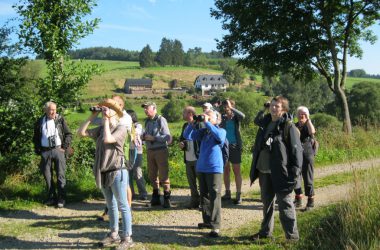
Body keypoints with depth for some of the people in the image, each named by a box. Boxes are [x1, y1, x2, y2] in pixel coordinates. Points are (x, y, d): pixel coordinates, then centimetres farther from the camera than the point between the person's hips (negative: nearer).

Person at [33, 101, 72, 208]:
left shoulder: (60, 119, 0)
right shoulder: (40, 122, 5)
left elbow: (68, 134, 3)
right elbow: (36, 138, 12)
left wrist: (64, 147, -5)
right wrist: (38, 151, 4)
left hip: (58, 150, -2)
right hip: (45, 151, 2)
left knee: (60, 175, -1)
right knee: (47, 175, 7)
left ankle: (61, 198, 5)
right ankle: (51, 197, 19)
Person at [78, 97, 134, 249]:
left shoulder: (121, 128, -9)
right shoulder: (101, 129, 11)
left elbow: (108, 139, -24)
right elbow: (81, 133, 7)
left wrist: (106, 121, -12)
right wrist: (92, 117, 4)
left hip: (117, 172, -7)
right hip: (104, 173, 7)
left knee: (122, 206, 1)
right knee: (111, 206, 17)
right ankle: (114, 234, 29)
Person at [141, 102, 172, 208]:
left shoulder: (161, 120, -9)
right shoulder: (147, 121, 10)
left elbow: (168, 137, -13)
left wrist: (153, 138, -18)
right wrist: (144, 136, -1)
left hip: (161, 150, -6)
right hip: (150, 151, 7)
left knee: (163, 175, -2)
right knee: (152, 175, 13)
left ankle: (167, 198, 7)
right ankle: (155, 197, 26)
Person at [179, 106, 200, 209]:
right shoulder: (185, 125, 14)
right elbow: (182, 137, 26)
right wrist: (181, 143, 3)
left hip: (198, 159, -8)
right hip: (188, 159, 8)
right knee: (191, 181, 14)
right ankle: (194, 201, 27)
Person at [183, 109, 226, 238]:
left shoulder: (221, 130, -3)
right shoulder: (203, 131, 8)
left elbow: (220, 137, -27)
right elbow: (187, 135, 4)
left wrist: (207, 123, -23)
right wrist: (193, 123, -8)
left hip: (214, 169, -6)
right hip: (201, 168, 6)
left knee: (214, 197, -6)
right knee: (204, 196, 15)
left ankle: (215, 226, -3)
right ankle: (207, 221, 28)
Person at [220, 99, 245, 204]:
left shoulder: (236, 117, -3)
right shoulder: (223, 117, 5)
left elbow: (242, 116, -26)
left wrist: (231, 108, -24)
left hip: (235, 146, -4)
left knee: (237, 171, 1)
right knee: (225, 170, 10)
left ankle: (238, 195, 6)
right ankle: (227, 193, 20)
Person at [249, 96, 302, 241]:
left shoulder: (288, 126, -11)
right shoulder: (265, 122, 7)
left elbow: (296, 149, -14)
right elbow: (256, 120, 33)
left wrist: (295, 171, -19)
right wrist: (263, 110, 14)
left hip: (281, 172, -7)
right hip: (264, 171, 7)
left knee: (285, 204, -1)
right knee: (266, 202, 19)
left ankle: (292, 236, 11)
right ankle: (266, 231, 34)